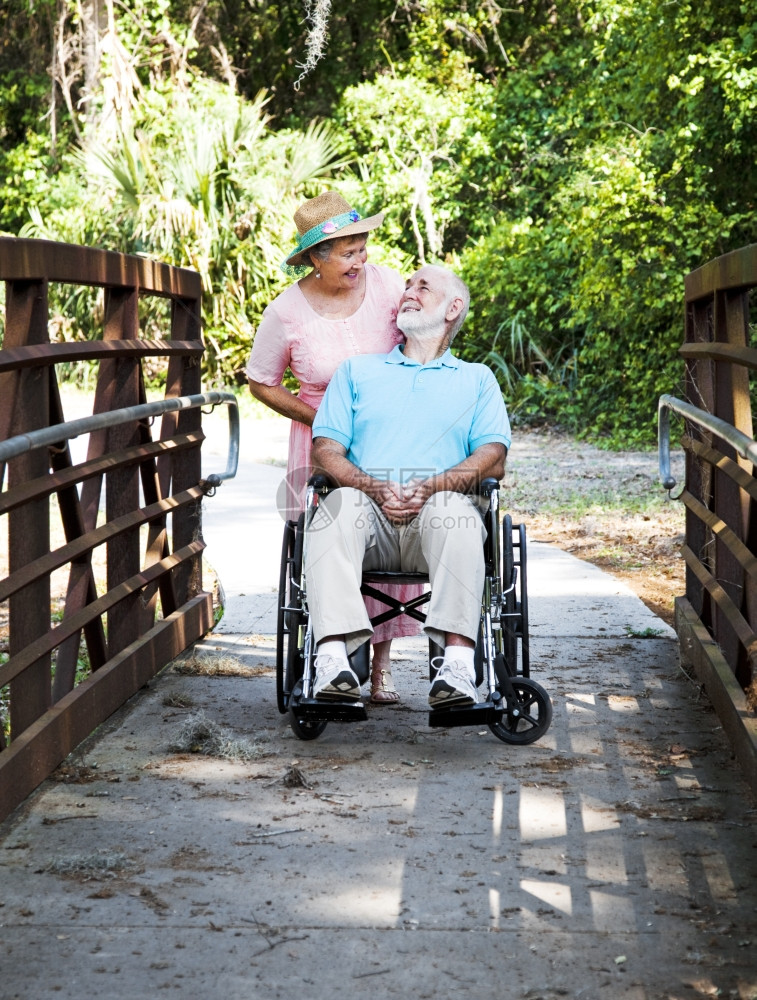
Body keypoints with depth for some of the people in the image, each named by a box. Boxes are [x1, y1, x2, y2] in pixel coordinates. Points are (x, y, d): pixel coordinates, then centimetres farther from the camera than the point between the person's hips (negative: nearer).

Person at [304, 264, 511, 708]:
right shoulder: (356, 371, 28)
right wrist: (374, 487, -10)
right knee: (339, 503, -34)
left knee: (455, 508, -36)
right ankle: (333, 661, -47)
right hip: (370, 513, 1)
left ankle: (458, 664, -50)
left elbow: (494, 458, 7)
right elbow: (327, 450, 13)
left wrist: (430, 486, -13)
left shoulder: (477, 379, 25)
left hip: (436, 513, -1)